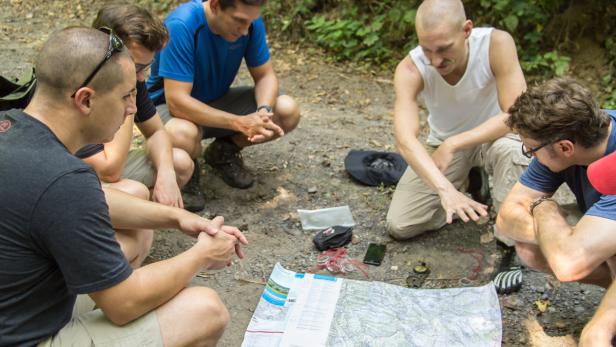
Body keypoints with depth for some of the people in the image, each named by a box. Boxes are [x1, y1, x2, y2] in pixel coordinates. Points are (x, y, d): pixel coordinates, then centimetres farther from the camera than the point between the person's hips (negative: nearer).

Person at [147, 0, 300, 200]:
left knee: (289, 112, -14)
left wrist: (264, 111, -28)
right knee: (182, 136, -41)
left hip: (218, 100, 5)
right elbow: (177, 101, -33)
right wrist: (239, 123, -37)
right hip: (169, 106, -5)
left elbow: (265, 76, -6)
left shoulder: (250, 22, -15)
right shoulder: (181, 25, -30)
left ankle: (223, 153, 8)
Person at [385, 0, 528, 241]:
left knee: (512, 149, -39)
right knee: (399, 226, -7)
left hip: (492, 135, -2)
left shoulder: (497, 43, -29)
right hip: (444, 144, 2)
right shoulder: (410, 69, -28)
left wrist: (452, 145, -35)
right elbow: (405, 139, -40)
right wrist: (445, 189, -55)